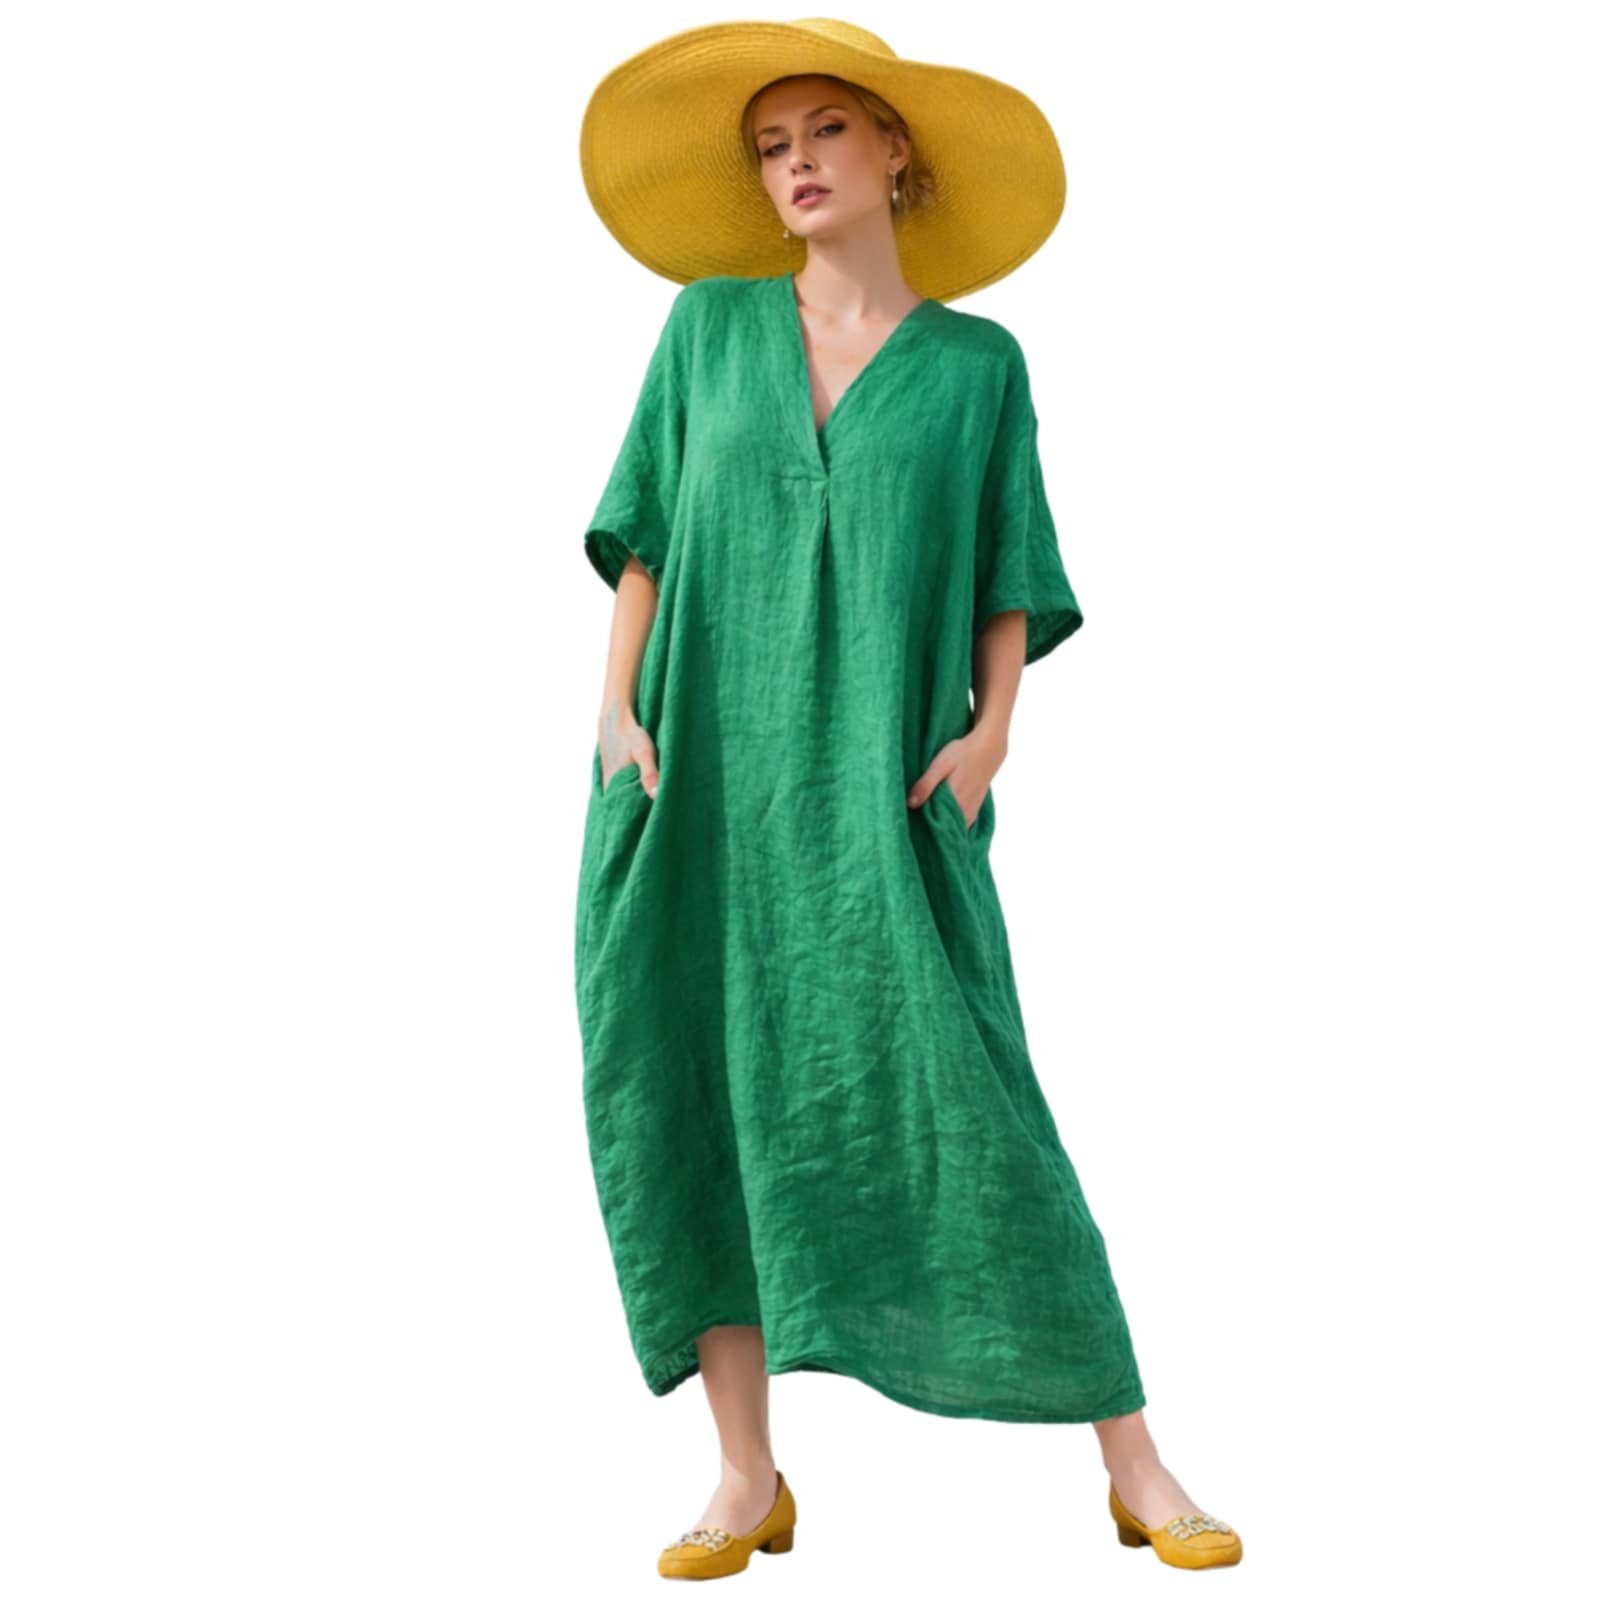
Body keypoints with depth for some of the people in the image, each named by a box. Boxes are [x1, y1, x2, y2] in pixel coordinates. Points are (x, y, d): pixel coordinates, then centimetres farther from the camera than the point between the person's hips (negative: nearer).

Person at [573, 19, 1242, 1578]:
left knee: (963, 1111, -9)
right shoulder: (710, 322, 12)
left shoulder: (977, 362, 9)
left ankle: (1136, 1469, 0)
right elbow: (642, 533, 10)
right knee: (686, 1105, 0)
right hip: (701, 777, 2)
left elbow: (1012, 584, 8)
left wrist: (989, 729, -7)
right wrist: (616, 708, -1)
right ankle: (748, 1479, 12)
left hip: (877, 797, -2)